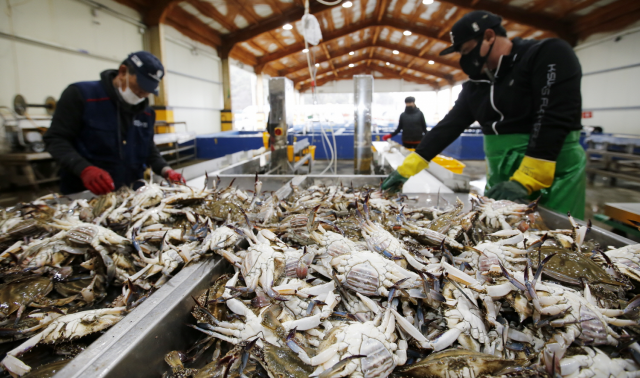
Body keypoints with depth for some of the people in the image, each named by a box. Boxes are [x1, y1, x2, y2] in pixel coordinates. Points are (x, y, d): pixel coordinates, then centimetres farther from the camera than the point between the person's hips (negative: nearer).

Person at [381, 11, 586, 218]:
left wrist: (525, 181, -24)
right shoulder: (476, 84, 11)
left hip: (553, 178, -5)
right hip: (501, 180, 6)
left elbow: (555, 120, -18)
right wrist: (407, 168, -2)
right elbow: (449, 125, 5)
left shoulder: (550, 55, -7)